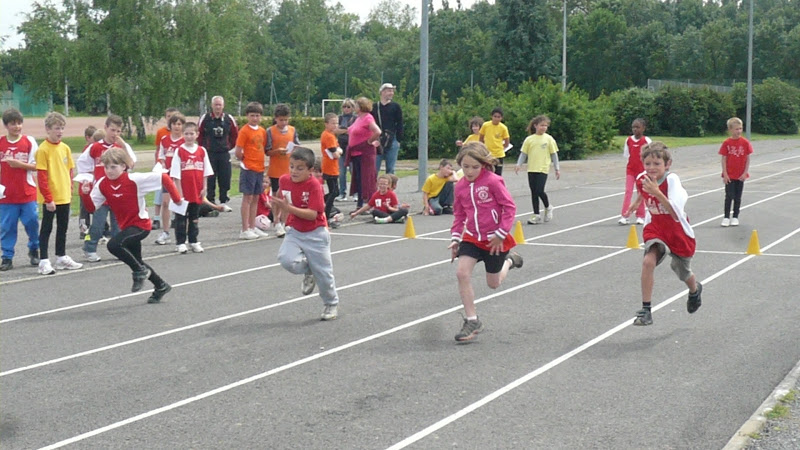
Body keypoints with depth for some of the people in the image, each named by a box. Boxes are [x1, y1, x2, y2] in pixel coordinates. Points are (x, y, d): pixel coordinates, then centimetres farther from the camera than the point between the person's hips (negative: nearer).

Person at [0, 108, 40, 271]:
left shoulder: (29, 142, -1)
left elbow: (37, 166, -2)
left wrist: (20, 164, -16)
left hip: (27, 193, -1)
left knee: (32, 222, 2)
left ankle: (34, 250, 25)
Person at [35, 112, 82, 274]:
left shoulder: (65, 148, 7)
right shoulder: (43, 150, -13)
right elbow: (41, 177, -15)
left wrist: (69, 191, 9)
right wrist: (48, 198, -17)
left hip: (64, 197, 6)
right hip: (50, 198, -6)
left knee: (63, 228, 15)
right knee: (46, 229, 0)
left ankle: (61, 258, 26)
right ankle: (44, 261, 4)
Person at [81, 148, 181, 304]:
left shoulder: (134, 179, -21)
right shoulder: (102, 184, -6)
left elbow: (163, 177, -19)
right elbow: (91, 206, -3)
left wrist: (176, 197, -18)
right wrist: (86, 194, -22)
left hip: (140, 224, -8)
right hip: (126, 226, 8)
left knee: (114, 245, -29)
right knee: (136, 260, 20)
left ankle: (140, 271, -7)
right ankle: (161, 286, 41)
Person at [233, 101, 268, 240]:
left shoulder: (262, 131, 10)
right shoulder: (244, 131, -11)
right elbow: (238, 152, -13)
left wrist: (259, 160, 7)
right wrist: (245, 160, 1)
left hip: (259, 168, 7)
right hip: (249, 169, -7)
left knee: (255, 198, 11)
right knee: (247, 198, -3)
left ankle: (252, 227, 19)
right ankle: (245, 230, 0)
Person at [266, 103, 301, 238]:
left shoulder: (293, 130, 5)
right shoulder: (270, 131, -5)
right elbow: (267, 151, -6)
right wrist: (278, 151, -24)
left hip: (289, 169, 3)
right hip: (275, 170, -3)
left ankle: (283, 223, 20)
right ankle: (277, 224, 7)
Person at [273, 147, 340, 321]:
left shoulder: (314, 185, -21)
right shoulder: (285, 180, -5)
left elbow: (312, 214, -29)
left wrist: (288, 208, -36)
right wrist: (277, 203, 6)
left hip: (315, 234, -4)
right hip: (295, 231, 4)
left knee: (322, 271, 5)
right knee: (286, 259, -22)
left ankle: (332, 304, 29)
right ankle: (308, 271, 12)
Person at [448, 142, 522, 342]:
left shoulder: (493, 181, -17)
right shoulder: (460, 186, 0)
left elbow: (510, 207, -13)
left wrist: (500, 234, -15)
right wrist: (456, 238, 4)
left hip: (494, 239, -4)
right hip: (472, 237, 4)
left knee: (493, 283, 9)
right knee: (462, 273, -14)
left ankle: (508, 260, 43)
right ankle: (471, 320, -3)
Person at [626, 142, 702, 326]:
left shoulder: (672, 180, -29)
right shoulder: (641, 179, -14)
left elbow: (676, 214, -42)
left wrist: (657, 192, -48)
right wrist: (636, 203, 27)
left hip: (679, 233, -3)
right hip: (655, 229, 3)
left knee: (683, 274, 19)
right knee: (648, 261, -26)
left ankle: (695, 290, 57)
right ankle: (646, 310, -19)